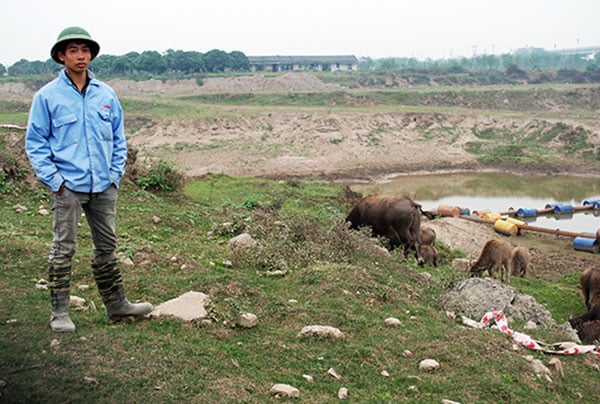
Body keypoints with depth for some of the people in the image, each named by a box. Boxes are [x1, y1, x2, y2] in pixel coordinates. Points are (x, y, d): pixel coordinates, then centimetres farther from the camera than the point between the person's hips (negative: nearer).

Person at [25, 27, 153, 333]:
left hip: (104, 186, 4)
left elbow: (118, 138, 12)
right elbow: (35, 142, -2)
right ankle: (60, 313, 13)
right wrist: (53, 179, -9)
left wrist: (116, 173, 3)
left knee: (107, 246, 14)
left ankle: (116, 304, 26)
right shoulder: (47, 96, -4)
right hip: (68, 187, -4)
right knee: (63, 249, 2)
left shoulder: (106, 94, 6)